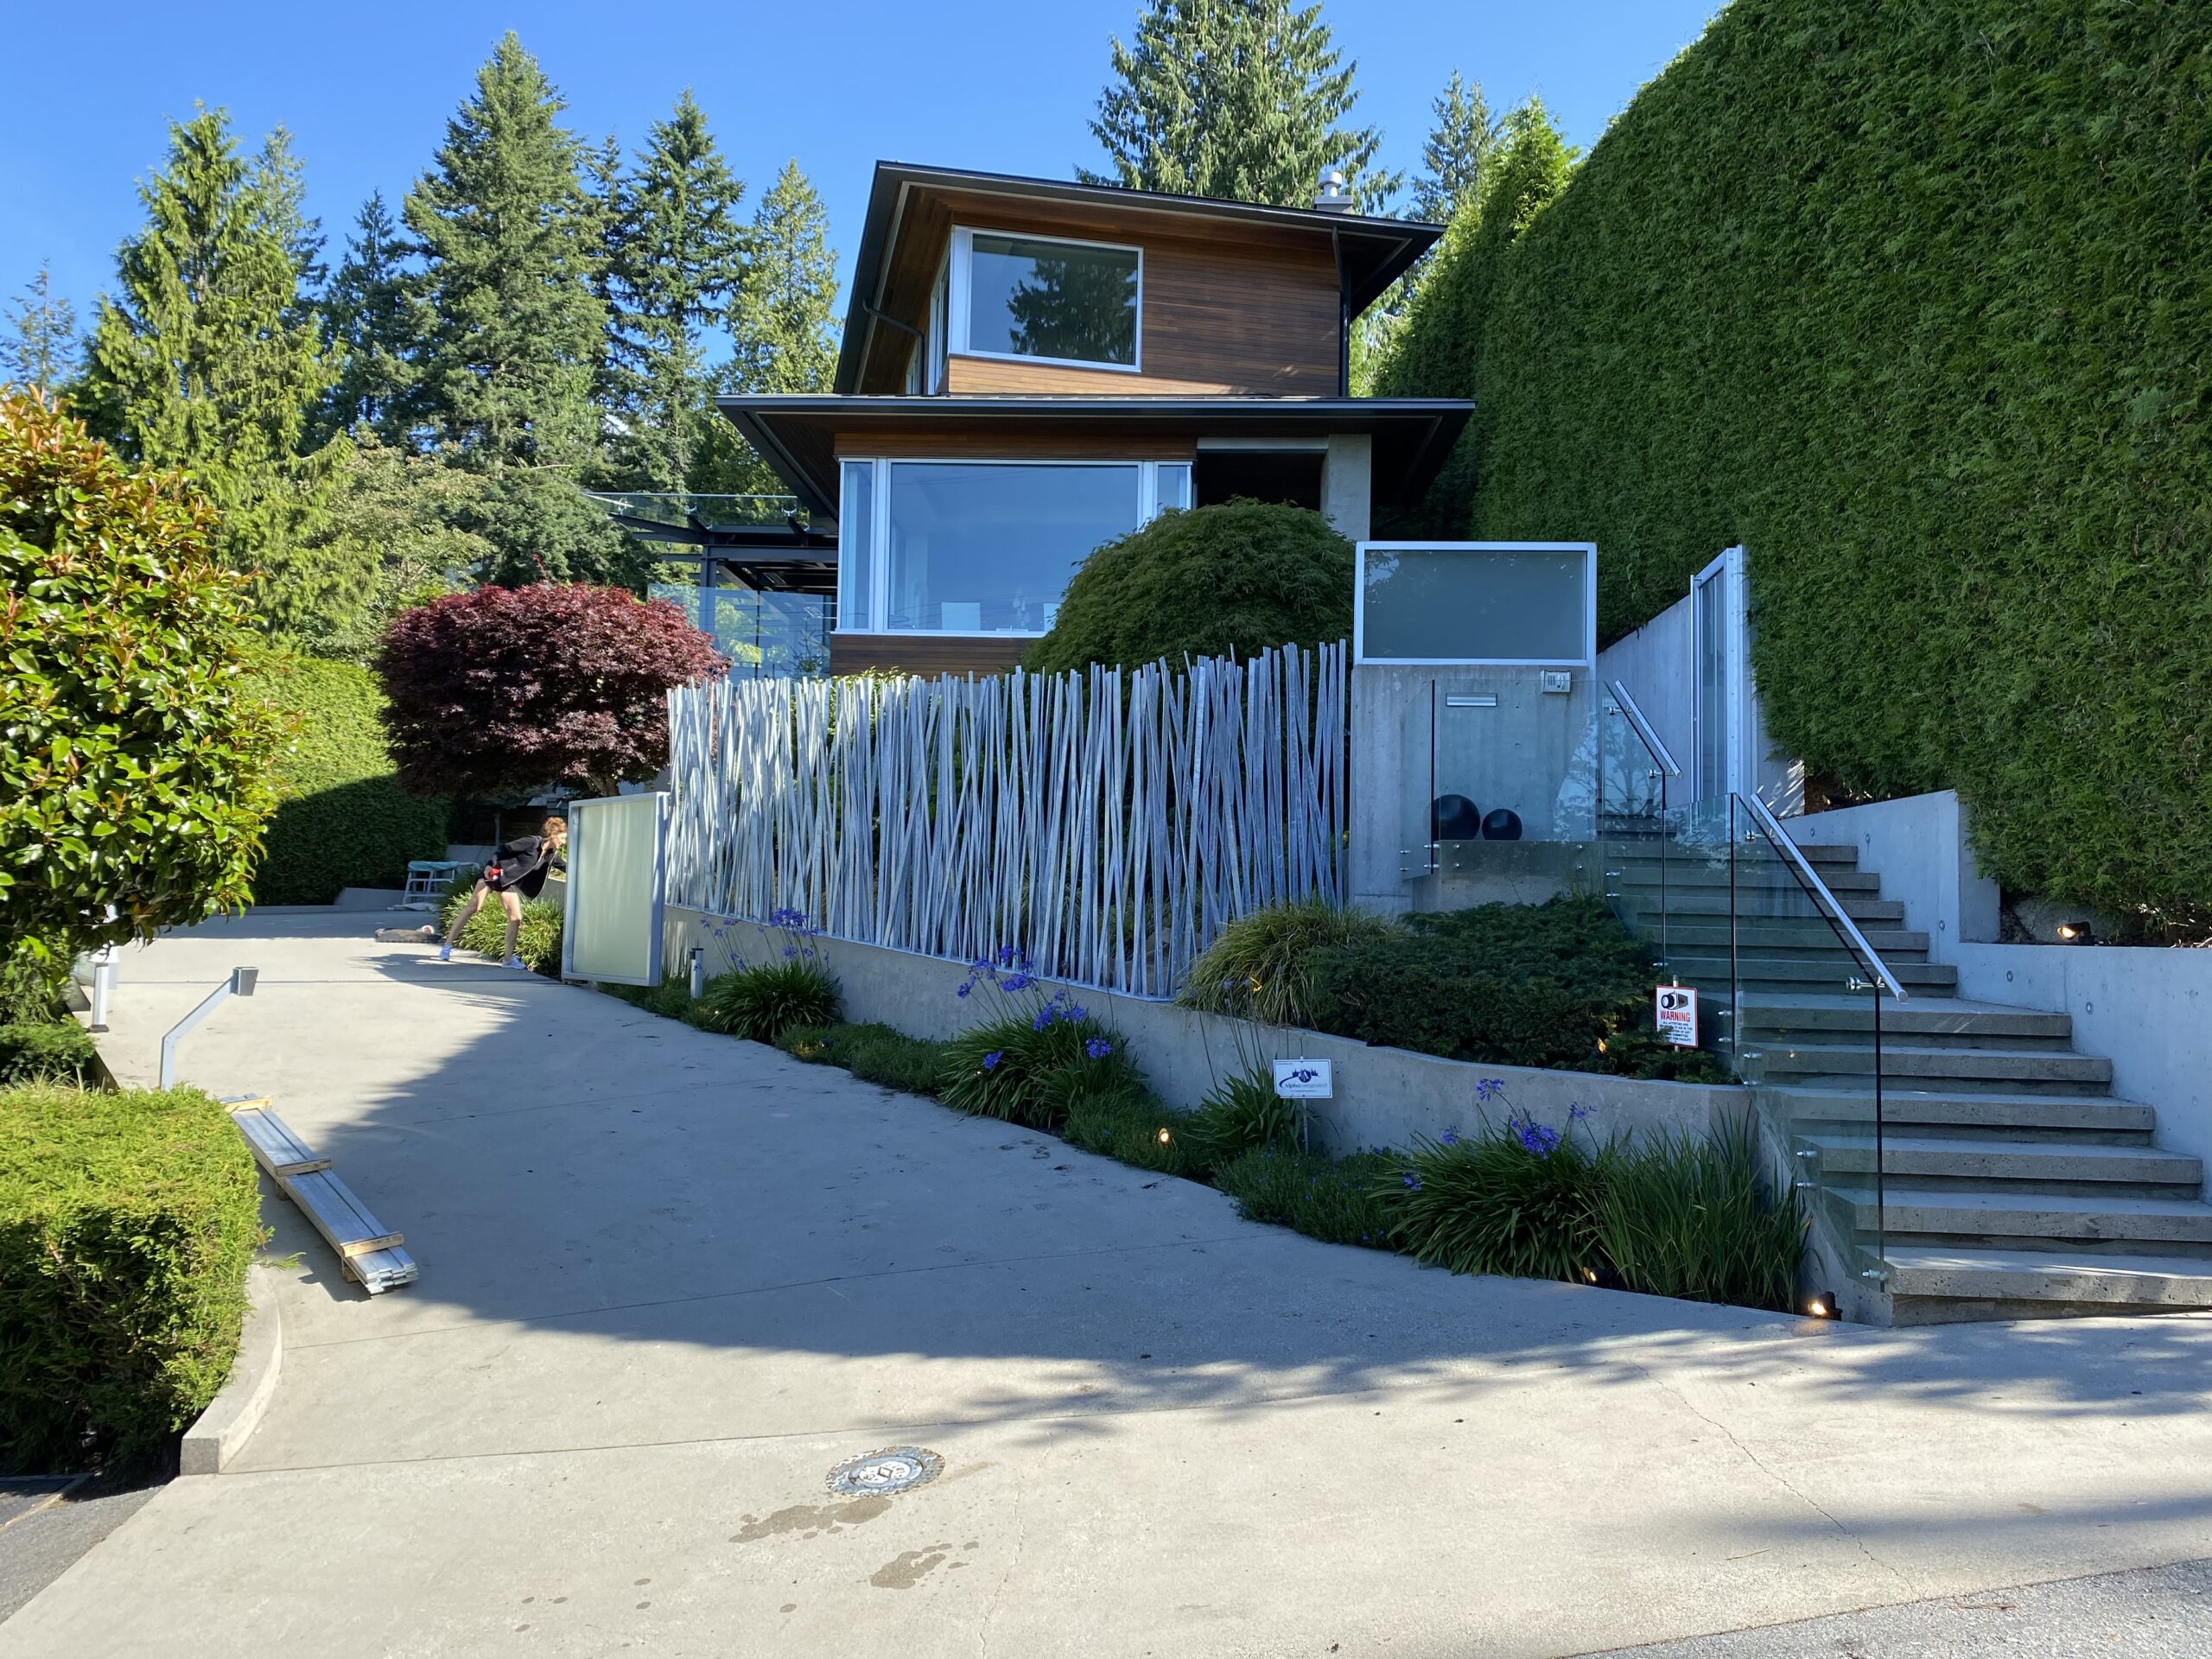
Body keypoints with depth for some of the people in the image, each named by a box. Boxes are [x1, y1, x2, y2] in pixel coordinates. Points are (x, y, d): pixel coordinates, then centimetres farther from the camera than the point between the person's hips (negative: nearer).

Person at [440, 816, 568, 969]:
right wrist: (490, 866, -30)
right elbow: (505, 849, -20)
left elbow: (566, 867, 12)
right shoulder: (532, 842, -20)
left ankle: (509, 958, 4)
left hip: (509, 882, 7)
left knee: (516, 917, -3)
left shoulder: (552, 855, 0)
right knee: (473, 906, -12)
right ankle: (447, 946, -6)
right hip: (493, 874, -7)